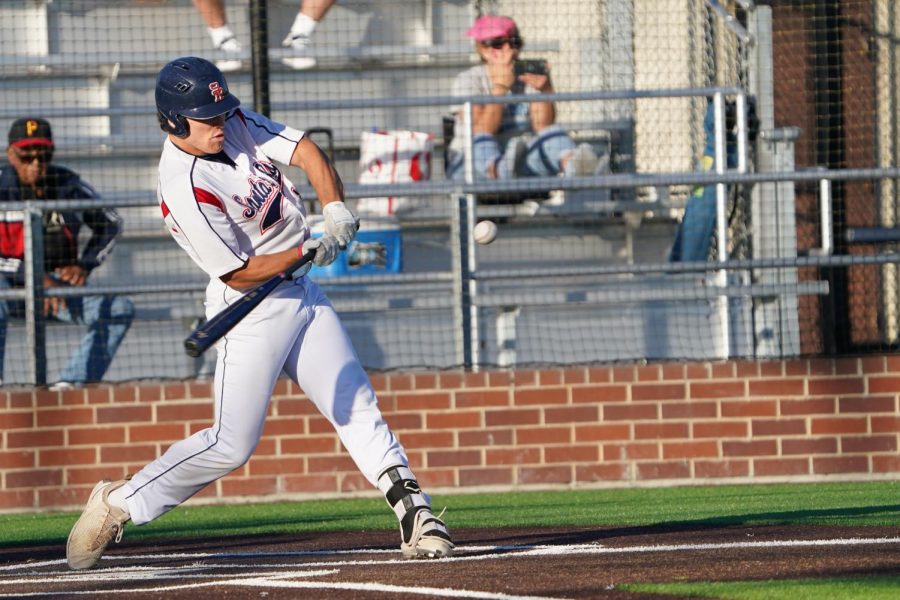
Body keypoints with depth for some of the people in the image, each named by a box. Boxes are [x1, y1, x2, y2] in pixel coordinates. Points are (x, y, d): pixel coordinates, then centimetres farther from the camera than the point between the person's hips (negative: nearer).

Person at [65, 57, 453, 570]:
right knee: (233, 444, -10)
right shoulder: (185, 189, -24)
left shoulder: (237, 123, -2)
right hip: (252, 307, -8)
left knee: (358, 408, 3)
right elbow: (239, 273, -21)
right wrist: (306, 250, -27)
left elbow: (307, 152, -4)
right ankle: (118, 503, 3)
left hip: (301, 292, 8)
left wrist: (335, 210, -20)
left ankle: (416, 515, 3)